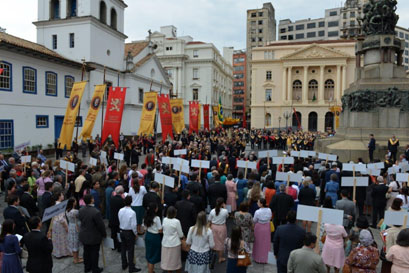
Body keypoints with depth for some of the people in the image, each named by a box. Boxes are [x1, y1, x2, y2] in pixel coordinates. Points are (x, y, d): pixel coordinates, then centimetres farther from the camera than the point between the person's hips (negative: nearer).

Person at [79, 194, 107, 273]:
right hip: (94, 237, -6)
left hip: (84, 236, 6)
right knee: (94, 253, 10)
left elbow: (80, 219, 7)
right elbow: (101, 225, -21)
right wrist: (104, 234, -3)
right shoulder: (96, 212, -30)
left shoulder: (81, 210, -10)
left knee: (86, 251, 21)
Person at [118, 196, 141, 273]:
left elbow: (119, 221, 3)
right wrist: (136, 234, -6)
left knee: (123, 248, 19)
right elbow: (133, 225, -20)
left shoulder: (120, 211, -9)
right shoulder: (132, 212, -25)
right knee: (130, 250, 6)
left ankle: (124, 265, 36)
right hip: (129, 232, -5)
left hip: (122, 231, 5)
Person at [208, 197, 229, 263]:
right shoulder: (225, 211, -20)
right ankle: (221, 258, 27)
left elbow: (210, 220, -4)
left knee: (215, 241, 20)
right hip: (222, 227, -2)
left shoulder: (212, 211, -15)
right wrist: (224, 208, 1)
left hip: (214, 227, 2)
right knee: (221, 242, 15)